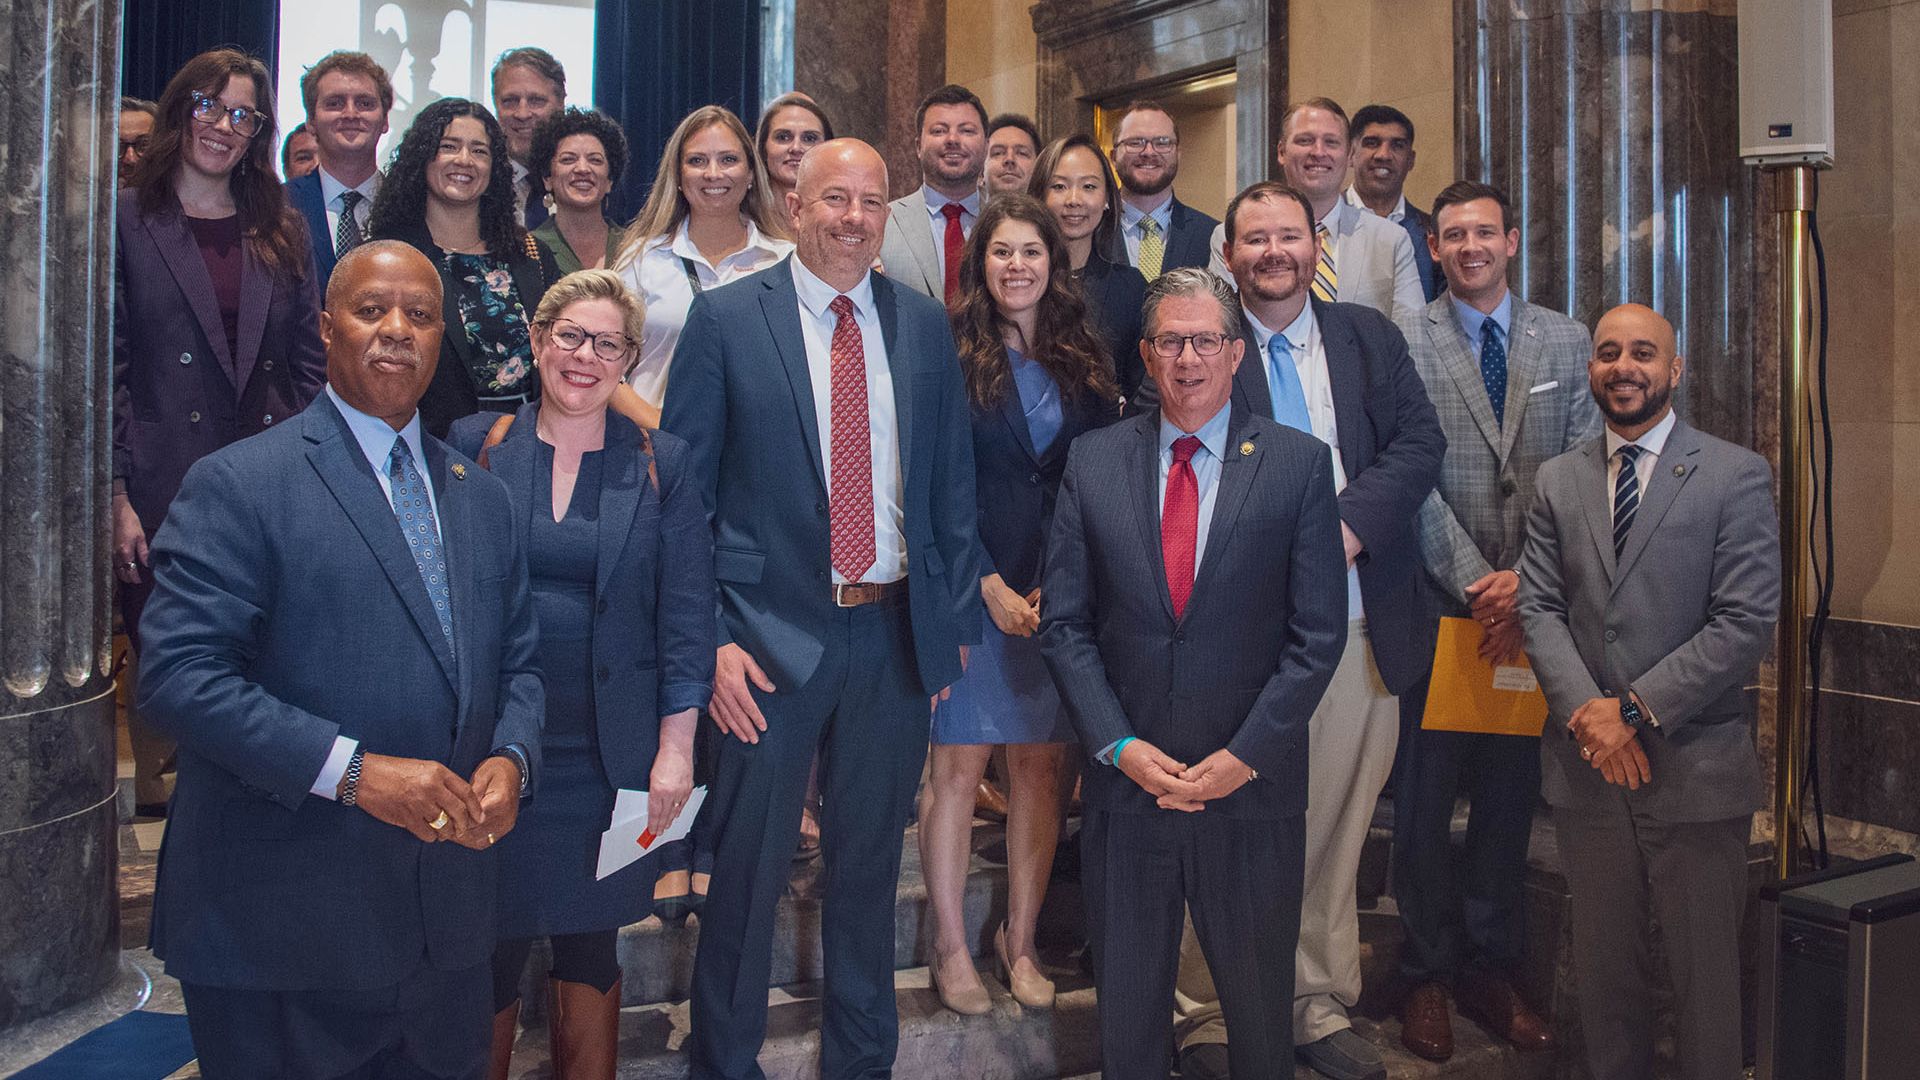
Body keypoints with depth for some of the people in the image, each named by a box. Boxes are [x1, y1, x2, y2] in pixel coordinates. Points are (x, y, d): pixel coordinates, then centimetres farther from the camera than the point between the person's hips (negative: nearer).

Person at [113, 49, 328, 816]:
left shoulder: (281, 233, 13)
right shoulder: (124, 224, 2)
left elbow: (310, 363, 12)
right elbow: (102, 371, -3)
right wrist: (115, 497, -9)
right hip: (165, 488, -3)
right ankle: (151, 804, 22)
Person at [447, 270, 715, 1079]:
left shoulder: (659, 464, 2)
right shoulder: (474, 445, 1)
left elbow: (686, 613, 0)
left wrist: (676, 746, -4)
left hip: (608, 749, 1)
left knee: (591, 942, 12)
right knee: (492, 942, 7)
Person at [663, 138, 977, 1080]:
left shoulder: (923, 325, 7)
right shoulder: (726, 317, -3)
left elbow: (951, 481, 11)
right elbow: (683, 490, -4)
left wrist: (956, 615, 7)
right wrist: (707, 637, -11)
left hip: (897, 632, 3)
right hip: (773, 630, -3)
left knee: (870, 862, 16)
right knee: (746, 868, 8)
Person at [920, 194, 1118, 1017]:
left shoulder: (1083, 363, 10)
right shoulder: (950, 356, -1)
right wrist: (991, 586, -12)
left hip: (1060, 593, 4)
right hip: (971, 586, -3)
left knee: (1042, 765, 7)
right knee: (960, 764, 1)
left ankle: (1020, 942, 21)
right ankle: (951, 949, 15)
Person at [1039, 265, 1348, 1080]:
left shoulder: (1298, 464, -1)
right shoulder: (1092, 463, 3)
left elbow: (1318, 633, -4)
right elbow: (1064, 621, 1)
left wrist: (1246, 754, -11)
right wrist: (1118, 745, -8)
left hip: (1252, 786, -1)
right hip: (1126, 783, 1)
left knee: (1259, 1004, 15)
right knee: (1126, 1008, 15)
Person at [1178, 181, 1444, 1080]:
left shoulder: (1370, 338, 14)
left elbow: (1420, 441, 4)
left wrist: (1350, 524, -11)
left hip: (1356, 623, 4)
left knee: (1333, 830, 11)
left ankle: (1319, 1007, 24)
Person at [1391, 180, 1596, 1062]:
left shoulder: (1566, 342, 9)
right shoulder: (1404, 344, 0)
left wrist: (1527, 579, -10)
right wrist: (1474, 583, -13)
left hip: (1532, 603, 3)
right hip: (1439, 603, -2)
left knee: (1512, 792, 10)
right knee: (1425, 797, 4)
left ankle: (1490, 968, 25)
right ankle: (1427, 975, 19)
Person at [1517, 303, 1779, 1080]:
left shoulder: (1736, 476, -3)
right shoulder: (1557, 482, 9)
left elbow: (1747, 623, -10)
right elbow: (1539, 608, 3)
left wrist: (1635, 709, -15)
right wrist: (1587, 712, -12)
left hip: (1696, 766, -3)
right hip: (1586, 766, 3)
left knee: (1704, 972, 8)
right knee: (1604, 966, 14)